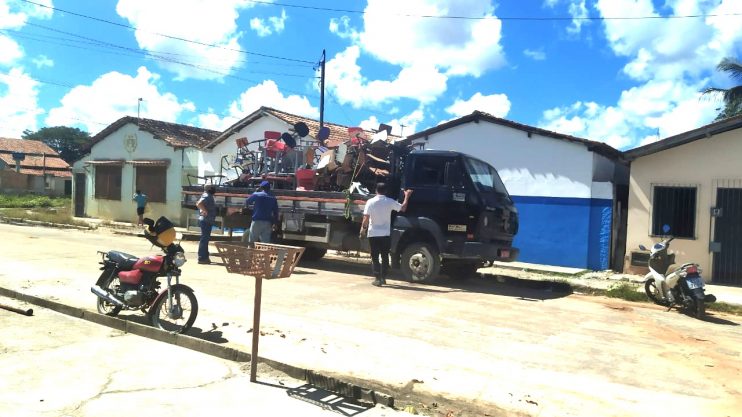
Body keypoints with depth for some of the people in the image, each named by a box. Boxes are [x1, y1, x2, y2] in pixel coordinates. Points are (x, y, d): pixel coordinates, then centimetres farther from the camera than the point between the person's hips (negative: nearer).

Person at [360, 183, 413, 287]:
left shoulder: (370, 202, -8)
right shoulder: (390, 202, -2)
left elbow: (366, 218, -12)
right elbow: (403, 208, 9)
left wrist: (363, 229, 3)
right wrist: (407, 196, 20)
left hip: (373, 234, -2)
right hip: (386, 234, 2)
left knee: (375, 257, 4)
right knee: (385, 257, 14)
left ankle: (378, 279, -1)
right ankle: (383, 278, 18)